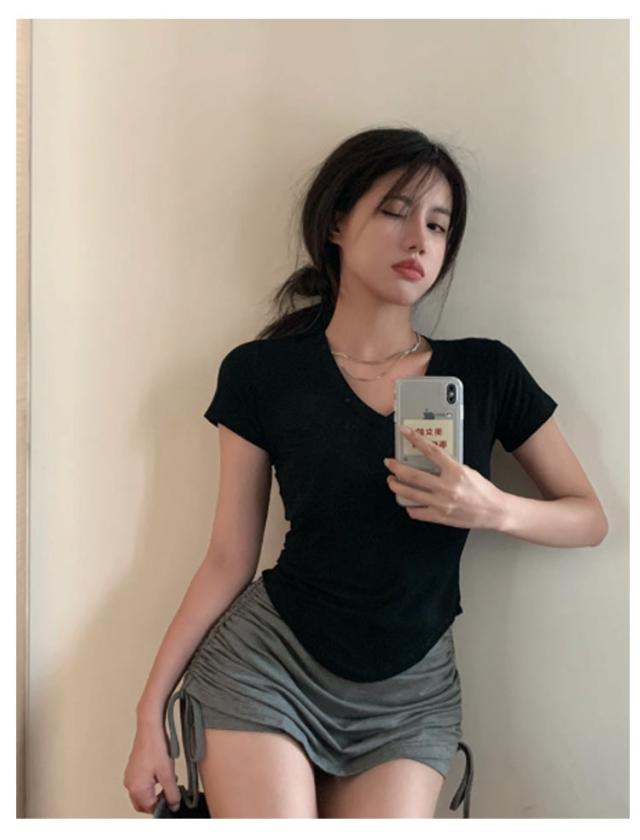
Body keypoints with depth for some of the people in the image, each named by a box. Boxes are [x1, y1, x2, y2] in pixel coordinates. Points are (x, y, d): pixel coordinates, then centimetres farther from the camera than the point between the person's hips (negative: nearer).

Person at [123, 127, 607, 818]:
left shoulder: (487, 372, 0)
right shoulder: (262, 372, -4)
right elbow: (229, 558, -1)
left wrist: (494, 510, -15)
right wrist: (151, 710, -1)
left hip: (411, 693, 2)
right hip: (268, 664, -2)